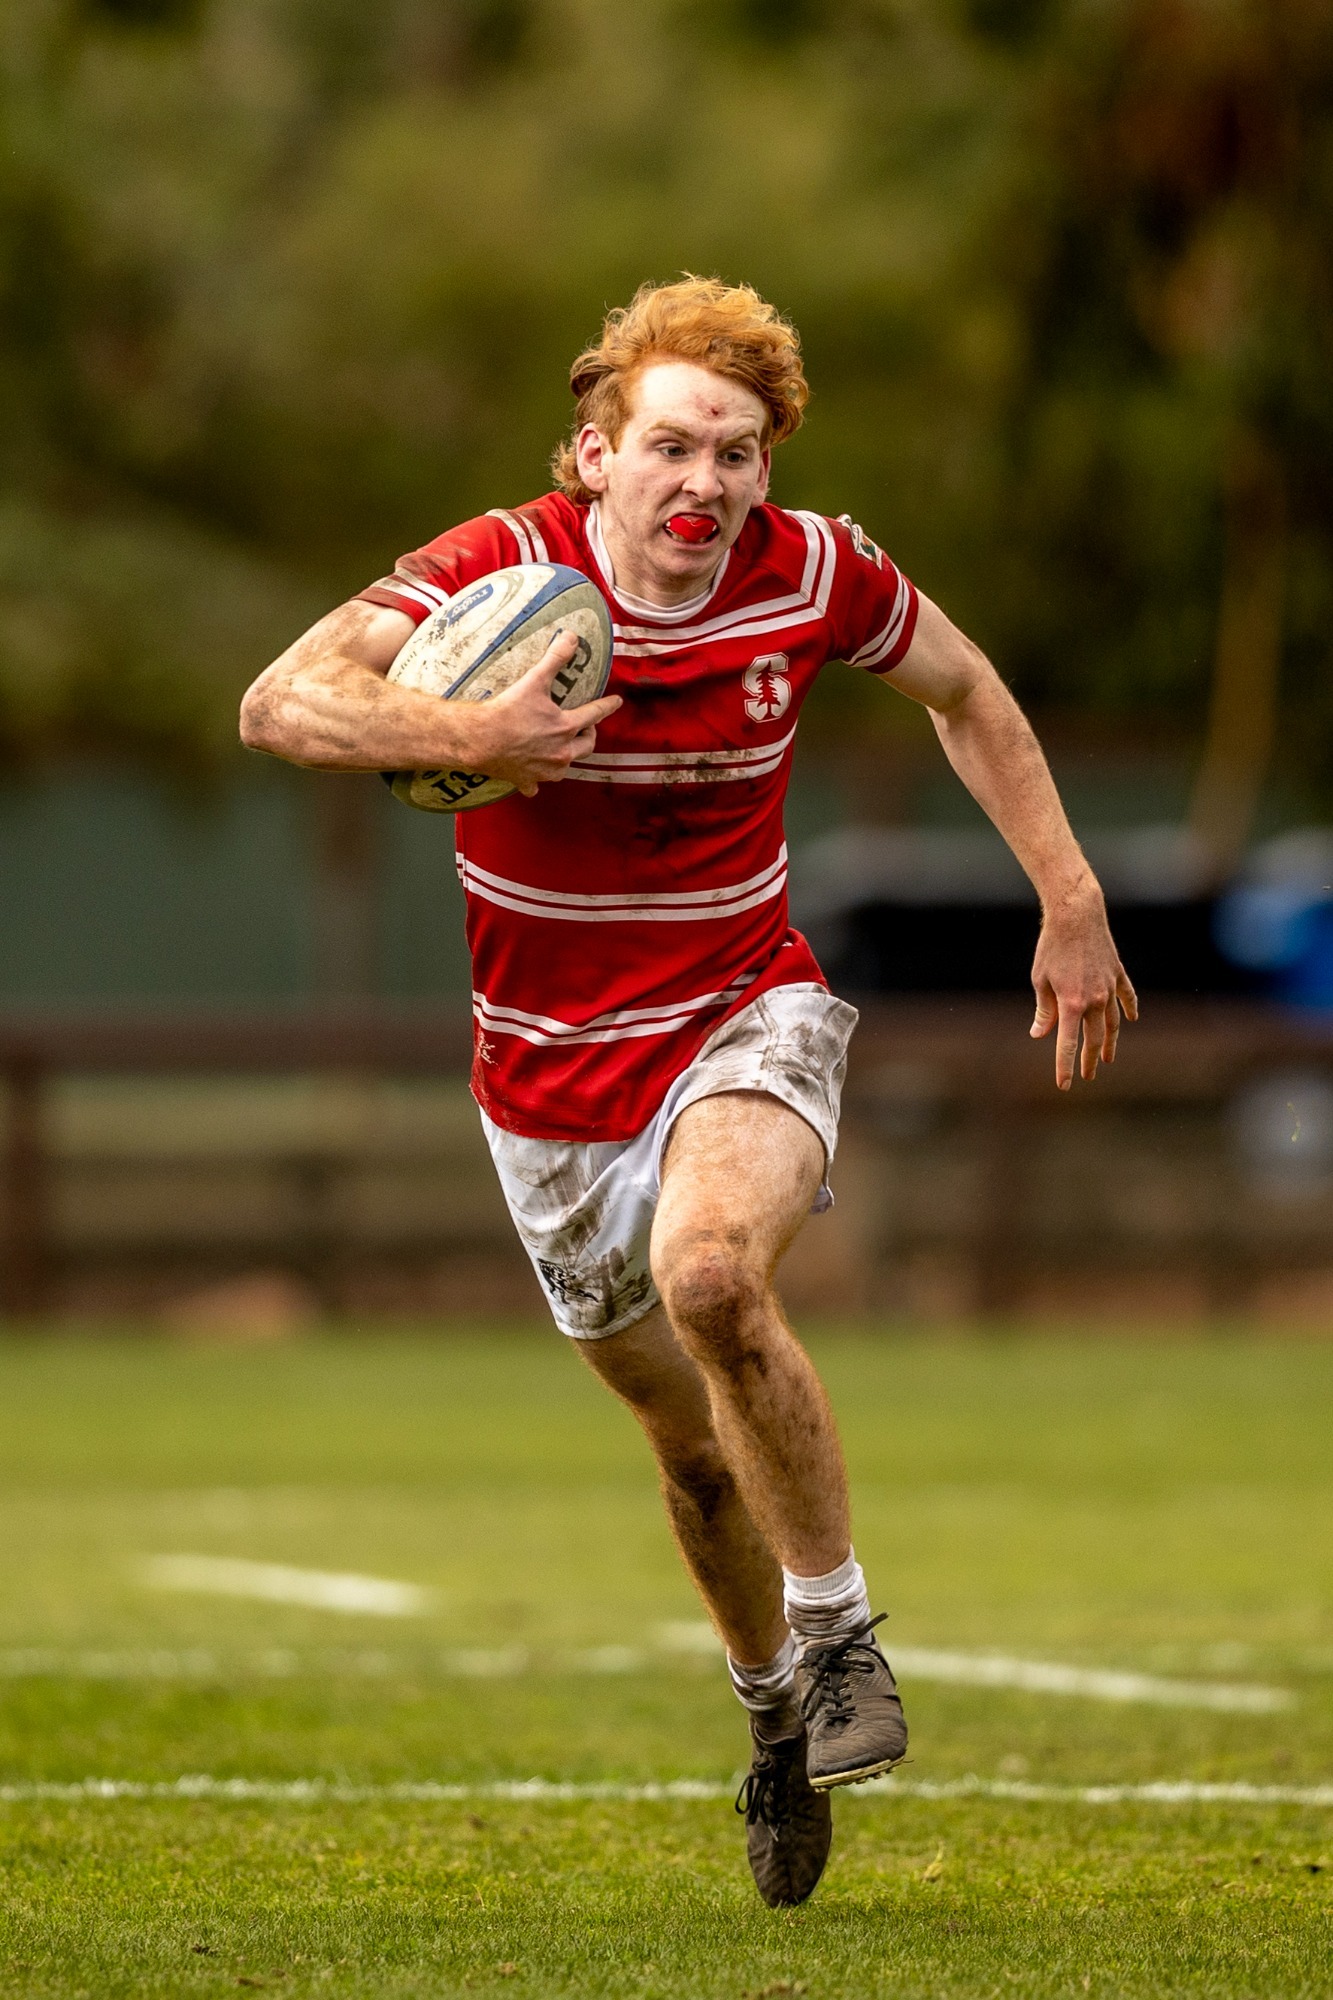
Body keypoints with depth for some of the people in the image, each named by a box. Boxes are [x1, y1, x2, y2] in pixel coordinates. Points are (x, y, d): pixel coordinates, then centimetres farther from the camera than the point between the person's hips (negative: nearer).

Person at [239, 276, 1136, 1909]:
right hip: (552, 1081, 1)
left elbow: (967, 694, 9)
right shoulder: (498, 574, -17)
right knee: (692, 1442, 14)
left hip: (745, 1018, -1)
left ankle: (837, 1631, -15)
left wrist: (1069, 901, 4)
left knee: (711, 1278, -34)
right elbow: (283, 703, -28)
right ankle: (775, 1713, 41)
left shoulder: (813, 576, -11)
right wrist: (464, 735, -44)